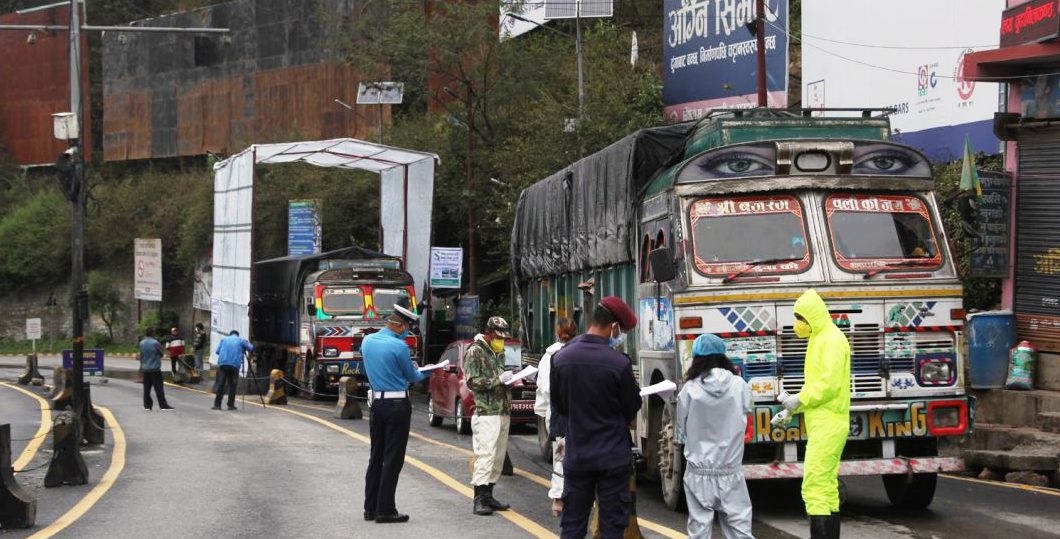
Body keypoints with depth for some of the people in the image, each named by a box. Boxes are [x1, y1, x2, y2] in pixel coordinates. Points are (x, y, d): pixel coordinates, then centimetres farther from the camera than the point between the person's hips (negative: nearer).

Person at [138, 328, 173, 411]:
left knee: (147, 388, 10)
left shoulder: (142, 343, 3)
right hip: (155, 368, -5)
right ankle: (163, 405, -5)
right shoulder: (155, 343, -15)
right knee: (159, 388, -4)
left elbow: (141, 355, 11)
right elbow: (161, 354, -5)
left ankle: (147, 405, 10)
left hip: (145, 369, 5)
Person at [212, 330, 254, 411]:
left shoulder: (224, 340, 19)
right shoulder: (241, 340, 14)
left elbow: (217, 351, 14)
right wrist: (247, 342, 32)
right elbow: (251, 348, 12)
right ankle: (231, 405, 4)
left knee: (220, 384, 2)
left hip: (223, 364, 1)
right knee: (232, 385, 5)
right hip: (234, 364, -1)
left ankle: (217, 404, -3)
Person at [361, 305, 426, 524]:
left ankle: (370, 508, 16)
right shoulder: (399, 346, -16)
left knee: (376, 456, 14)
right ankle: (385, 510, -3)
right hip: (397, 405, -7)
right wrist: (425, 374, 20)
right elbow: (412, 376, -2)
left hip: (376, 403, 7)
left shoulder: (367, 341, 4)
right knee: (393, 458, -2)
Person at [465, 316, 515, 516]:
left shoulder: (499, 353, 20)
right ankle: (479, 499, -12)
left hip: (504, 412, 8)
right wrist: (498, 380, -16)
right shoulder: (475, 352, -4)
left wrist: (510, 380, 9)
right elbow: (472, 381, -12)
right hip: (486, 413, -8)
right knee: (485, 455, -13)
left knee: (498, 457, 7)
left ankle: (488, 495, 14)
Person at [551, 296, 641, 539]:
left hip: (576, 455, 4)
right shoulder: (619, 364, -17)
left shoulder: (560, 359, -4)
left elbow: (558, 406, 7)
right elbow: (632, 409, -3)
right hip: (613, 456, -4)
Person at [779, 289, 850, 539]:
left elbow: (830, 383, -20)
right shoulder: (819, 340, 19)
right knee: (828, 486, 12)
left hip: (828, 425, -11)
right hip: (821, 424, 11)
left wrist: (800, 400, -13)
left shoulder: (832, 340, -12)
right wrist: (794, 408, 13)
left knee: (813, 486, -14)